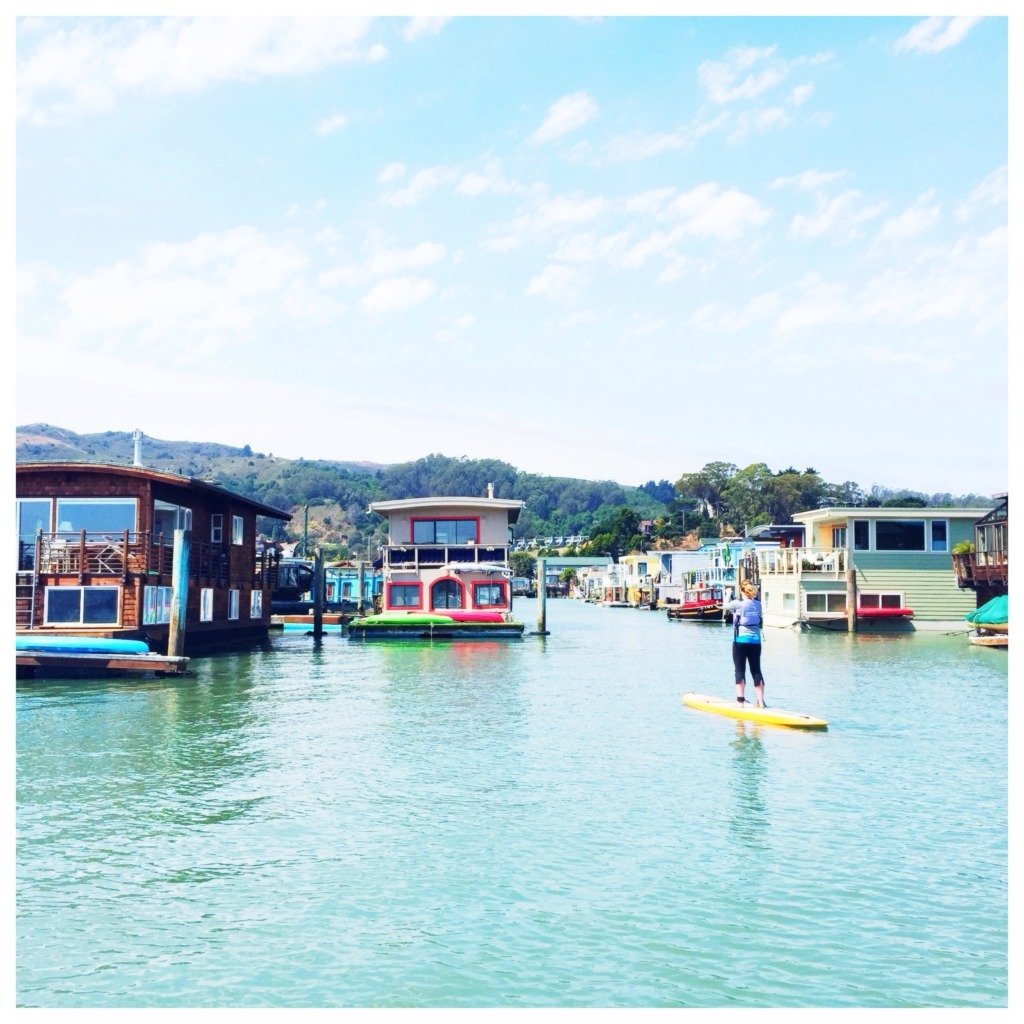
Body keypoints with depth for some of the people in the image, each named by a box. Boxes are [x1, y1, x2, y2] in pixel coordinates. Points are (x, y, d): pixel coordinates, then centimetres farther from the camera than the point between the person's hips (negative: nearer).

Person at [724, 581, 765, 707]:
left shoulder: (737, 603, -9)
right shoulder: (758, 604, 3)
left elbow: (725, 608, 10)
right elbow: (761, 622, 12)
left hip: (740, 641, -4)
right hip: (755, 641, 4)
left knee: (740, 670, 3)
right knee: (756, 671, 7)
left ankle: (741, 699, 1)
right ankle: (761, 701, 4)